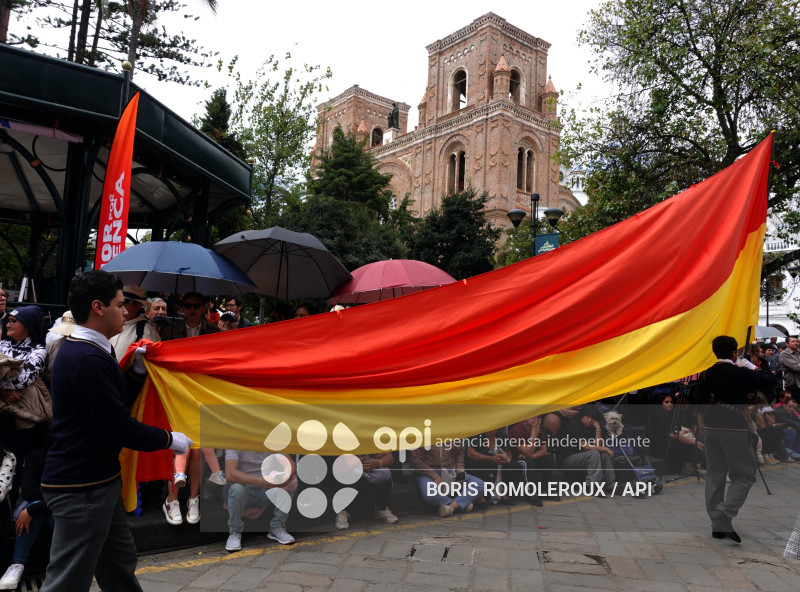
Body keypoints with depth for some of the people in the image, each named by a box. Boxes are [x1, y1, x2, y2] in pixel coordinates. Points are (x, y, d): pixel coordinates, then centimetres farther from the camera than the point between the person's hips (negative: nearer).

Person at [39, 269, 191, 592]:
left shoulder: (88, 351, 10)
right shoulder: (89, 360, -23)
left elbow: (118, 404, 15)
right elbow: (119, 428, -23)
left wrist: (138, 369, 2)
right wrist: (169, 439, -9)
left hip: (97, 480, 10)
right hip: (81, 487, -10)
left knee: (120, 564, 20)